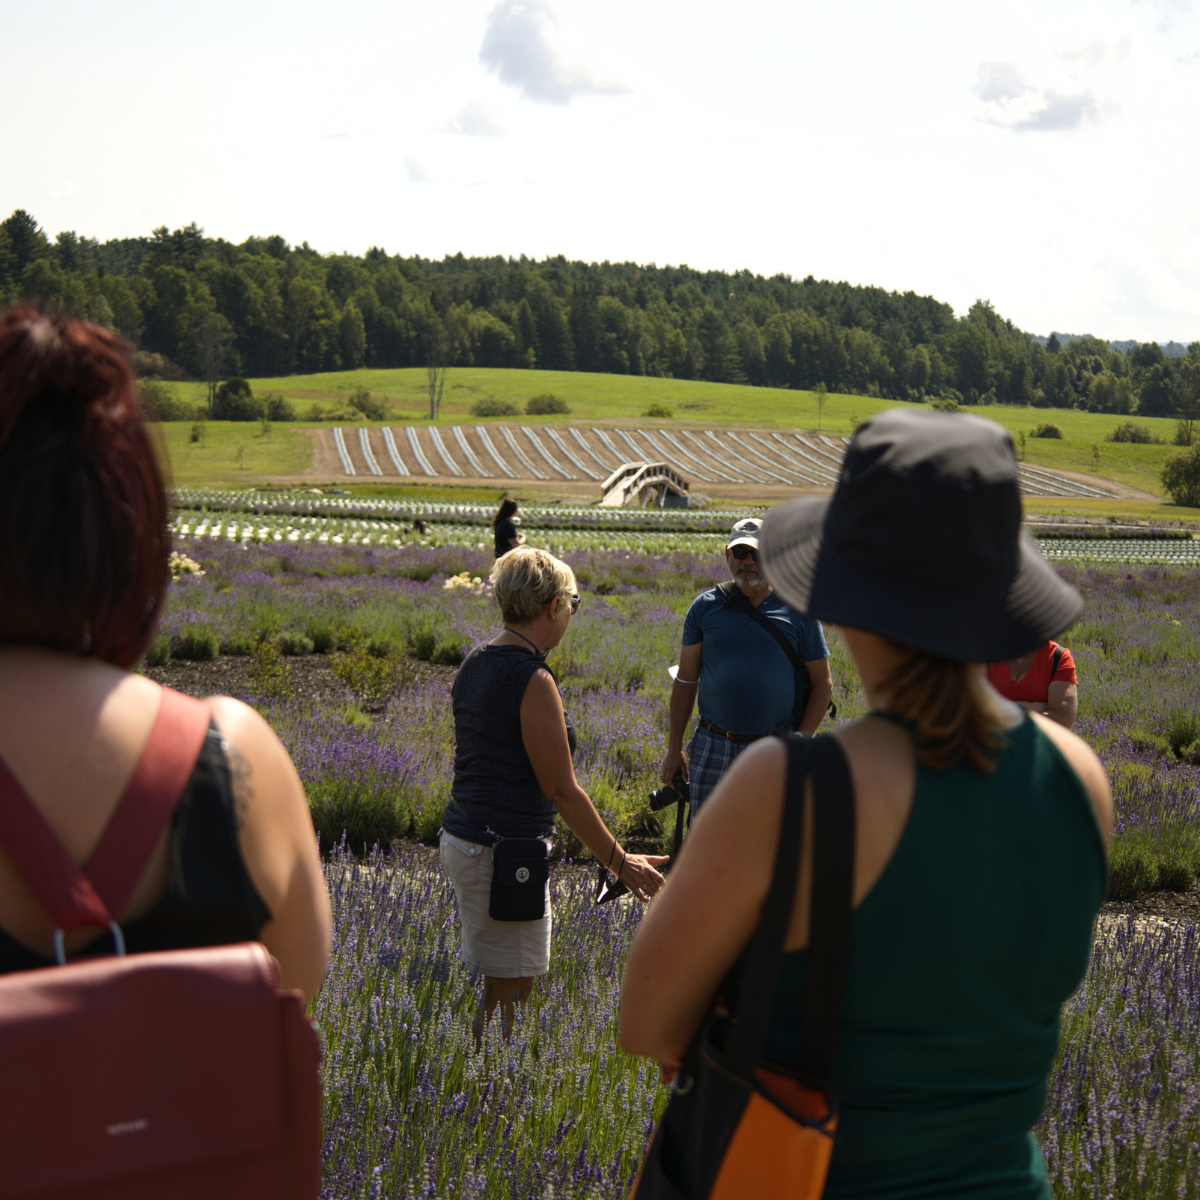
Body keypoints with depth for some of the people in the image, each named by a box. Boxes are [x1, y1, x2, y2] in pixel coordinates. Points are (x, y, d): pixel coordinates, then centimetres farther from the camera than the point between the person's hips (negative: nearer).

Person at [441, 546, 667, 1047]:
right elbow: (562, 789, -17)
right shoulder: (532, 679, -18)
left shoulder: (474, 664, 10)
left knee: (504, 985, 18)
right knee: (509, 994, 0)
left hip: (462, 837, 9)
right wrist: (620, 861, -9)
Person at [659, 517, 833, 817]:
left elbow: (822, 682, 4)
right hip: (712, 747, 1)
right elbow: (686, 679, 10)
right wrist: (674, 748, 6)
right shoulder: (705, 606, 5)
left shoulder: (798, 611, 1)